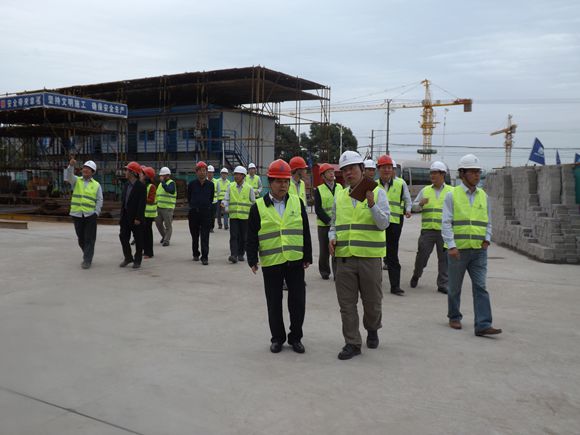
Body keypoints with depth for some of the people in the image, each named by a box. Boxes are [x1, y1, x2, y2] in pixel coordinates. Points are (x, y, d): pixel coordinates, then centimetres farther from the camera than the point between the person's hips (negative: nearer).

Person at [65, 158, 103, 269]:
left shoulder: (96, 185, 6)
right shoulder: (76, 180, 9)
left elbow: (99, 200, 2)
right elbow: (69, 177, -13)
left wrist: (96, 212, -9)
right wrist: (71, 165, -29)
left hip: (90, 215, -2)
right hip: (77, 214, 2)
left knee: (89, 239, -5)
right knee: (81, 238, 11)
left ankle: (87, 260, 1)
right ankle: (88, 255, 30)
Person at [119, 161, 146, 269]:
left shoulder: (141, 186, -12)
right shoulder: (126, 185, 12)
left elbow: (142, 203, -16)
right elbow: (123, 200, 15)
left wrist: (138, 218, -20)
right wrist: (122, 215, 10)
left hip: (136, 219, -7)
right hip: (125, 218, 7)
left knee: (138, 240, 4)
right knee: (123, 237, 8)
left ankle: (137, 260, 15)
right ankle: (128, 258, 23)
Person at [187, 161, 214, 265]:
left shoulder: (210, 184, 3)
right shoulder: (192, 184, 2)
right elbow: (189, 198, 13)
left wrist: (207, 206, 9)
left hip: (206, 213, -1)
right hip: (193, 213, 1)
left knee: (205, 237, -6)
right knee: (194, 235, 13)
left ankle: (204, 257, -6)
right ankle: (195, 254, 29)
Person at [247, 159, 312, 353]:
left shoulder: (297, 203, 5)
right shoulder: (258, 207, 0)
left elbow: (305, 232, 8)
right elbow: (252, 236, 0)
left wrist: (307, 257, 5)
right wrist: (252, 260, -6)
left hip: (295, 261, 1)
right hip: (271, 263, -1)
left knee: (298, 301, 5)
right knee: (274, 303, 8)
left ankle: (295, 337, 22)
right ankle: (277, 338, 25)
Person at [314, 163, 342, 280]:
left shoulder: (340, 187, 8)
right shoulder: (318, 190, -2)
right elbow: (318, 209, -6)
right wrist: (329, 221, -14)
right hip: (324, 225, -2)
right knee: (325, 250, 7)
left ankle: (337, 273, 3)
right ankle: (324, 271, 25)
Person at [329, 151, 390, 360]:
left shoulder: (377, 192, 0)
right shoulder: (339, 196, 11)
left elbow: (384, 223, -10)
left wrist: (371, 204, -24)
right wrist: (332, 238, -2)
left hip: (370, 257, -3)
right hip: (344, 257, 3)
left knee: (372, 301, 10)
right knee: (347, 303, 5)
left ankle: (372, 329, 39)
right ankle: (352, 343, 16)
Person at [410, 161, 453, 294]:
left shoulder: (451, 191, 8)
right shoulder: (425, 190, 11)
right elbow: (413, 205, 12)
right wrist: (420, 204, -9)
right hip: (427, 230, 1)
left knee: (444, 258, 1)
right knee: (422, 255, 2)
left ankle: (443, 284, 10)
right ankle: (416, 275, 27)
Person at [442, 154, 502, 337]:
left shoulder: (483, 196, 11)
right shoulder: (452, 195, -2)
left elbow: (488, 222, 18)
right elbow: (446, 223, -6)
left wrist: (487, 239, 1)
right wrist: (451, 245, -15)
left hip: (479, 250, 3)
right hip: (458, 249, -3)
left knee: (480, 287, -4)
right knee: (455, 287, 11)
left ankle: (483, 325, -4)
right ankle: (454, 317, 29)